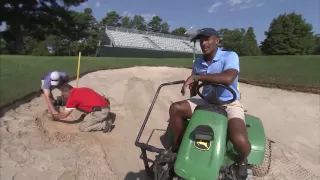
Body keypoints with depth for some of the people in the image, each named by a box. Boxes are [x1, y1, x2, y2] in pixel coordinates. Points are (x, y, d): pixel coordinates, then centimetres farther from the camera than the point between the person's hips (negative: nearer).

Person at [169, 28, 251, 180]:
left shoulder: (230, 56, -14)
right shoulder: (197, 63, 3)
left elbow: (228, 78, -34)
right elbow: (194, 83, 19)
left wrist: (196, 77, -29)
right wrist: (190, 105, 20)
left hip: (229, 104, -4)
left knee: (240, 140, -30)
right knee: (175, 108, -15)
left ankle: (242, 161, 10)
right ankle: (178, 146, 6)